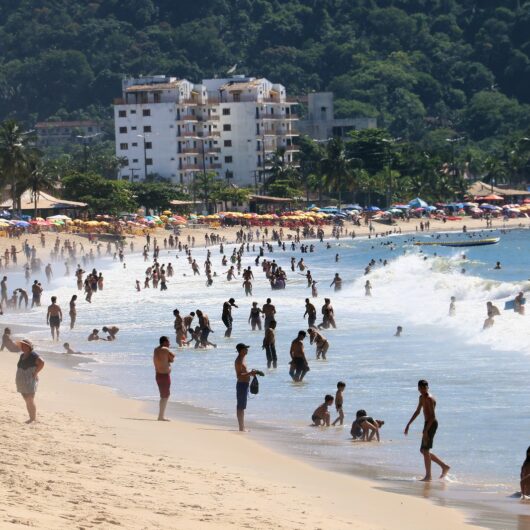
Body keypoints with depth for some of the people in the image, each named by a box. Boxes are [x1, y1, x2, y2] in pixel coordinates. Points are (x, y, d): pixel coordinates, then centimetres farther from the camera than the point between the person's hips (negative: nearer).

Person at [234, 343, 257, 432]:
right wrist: (250, 373, -26)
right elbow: (238, 375, -23)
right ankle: (241, 428, -6)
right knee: (240, 407, -7)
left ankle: (242, 427, 19)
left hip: (245, 384, 10)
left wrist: (250, 373, 13)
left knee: (241, 407, 14)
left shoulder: (243, 359, 15)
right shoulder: (239, 361, -16)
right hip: (242, 384, -10)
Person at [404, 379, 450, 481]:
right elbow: (417, 412, 27)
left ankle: (428, 476, -2)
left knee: (425, 450, -7)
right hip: (428, 424, 10)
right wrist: (408, 425, 24)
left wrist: (426, 430, -27)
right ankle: (444, 466, 17)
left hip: (431, 424, -10)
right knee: (423, 450, 14)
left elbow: (432, 416, -22)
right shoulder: (422, 398, 15)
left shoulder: (429, 399, -15)